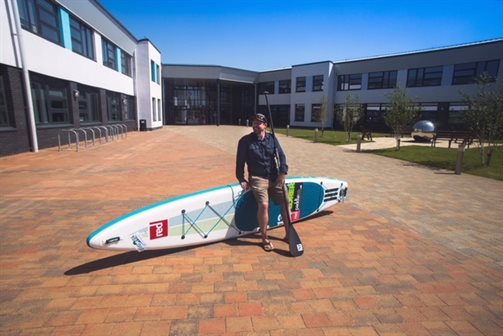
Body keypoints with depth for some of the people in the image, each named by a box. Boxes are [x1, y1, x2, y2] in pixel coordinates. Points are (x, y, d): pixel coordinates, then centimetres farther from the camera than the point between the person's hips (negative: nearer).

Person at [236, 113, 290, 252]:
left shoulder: (272, 138, 7)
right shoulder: (245, 141, -2)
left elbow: (281, 155, 1)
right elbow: (240, 162, 0)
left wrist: (283, 172, -13)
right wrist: (241, 179, -5)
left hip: (275, 177, 4)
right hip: (257, 178, -4)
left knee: (285, 202, 0)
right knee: (263, 204, -22)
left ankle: (288, 233, 20)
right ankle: (265, 239, -4)